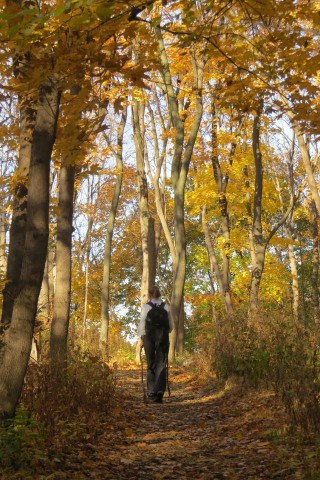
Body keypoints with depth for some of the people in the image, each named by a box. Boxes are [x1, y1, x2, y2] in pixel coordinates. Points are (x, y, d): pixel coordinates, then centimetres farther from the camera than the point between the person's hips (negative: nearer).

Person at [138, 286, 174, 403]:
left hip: (149, 337, -1)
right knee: (161, 365, 2)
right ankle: (160, 390, -13)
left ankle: (152, 391, 15)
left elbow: (142, 324, -4)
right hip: (163, 338, 1)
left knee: (151, 365, 11)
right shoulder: (166, 307, 2)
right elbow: (171, 326, 7)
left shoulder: (146, 307, -5)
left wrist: (141, 336, 10)